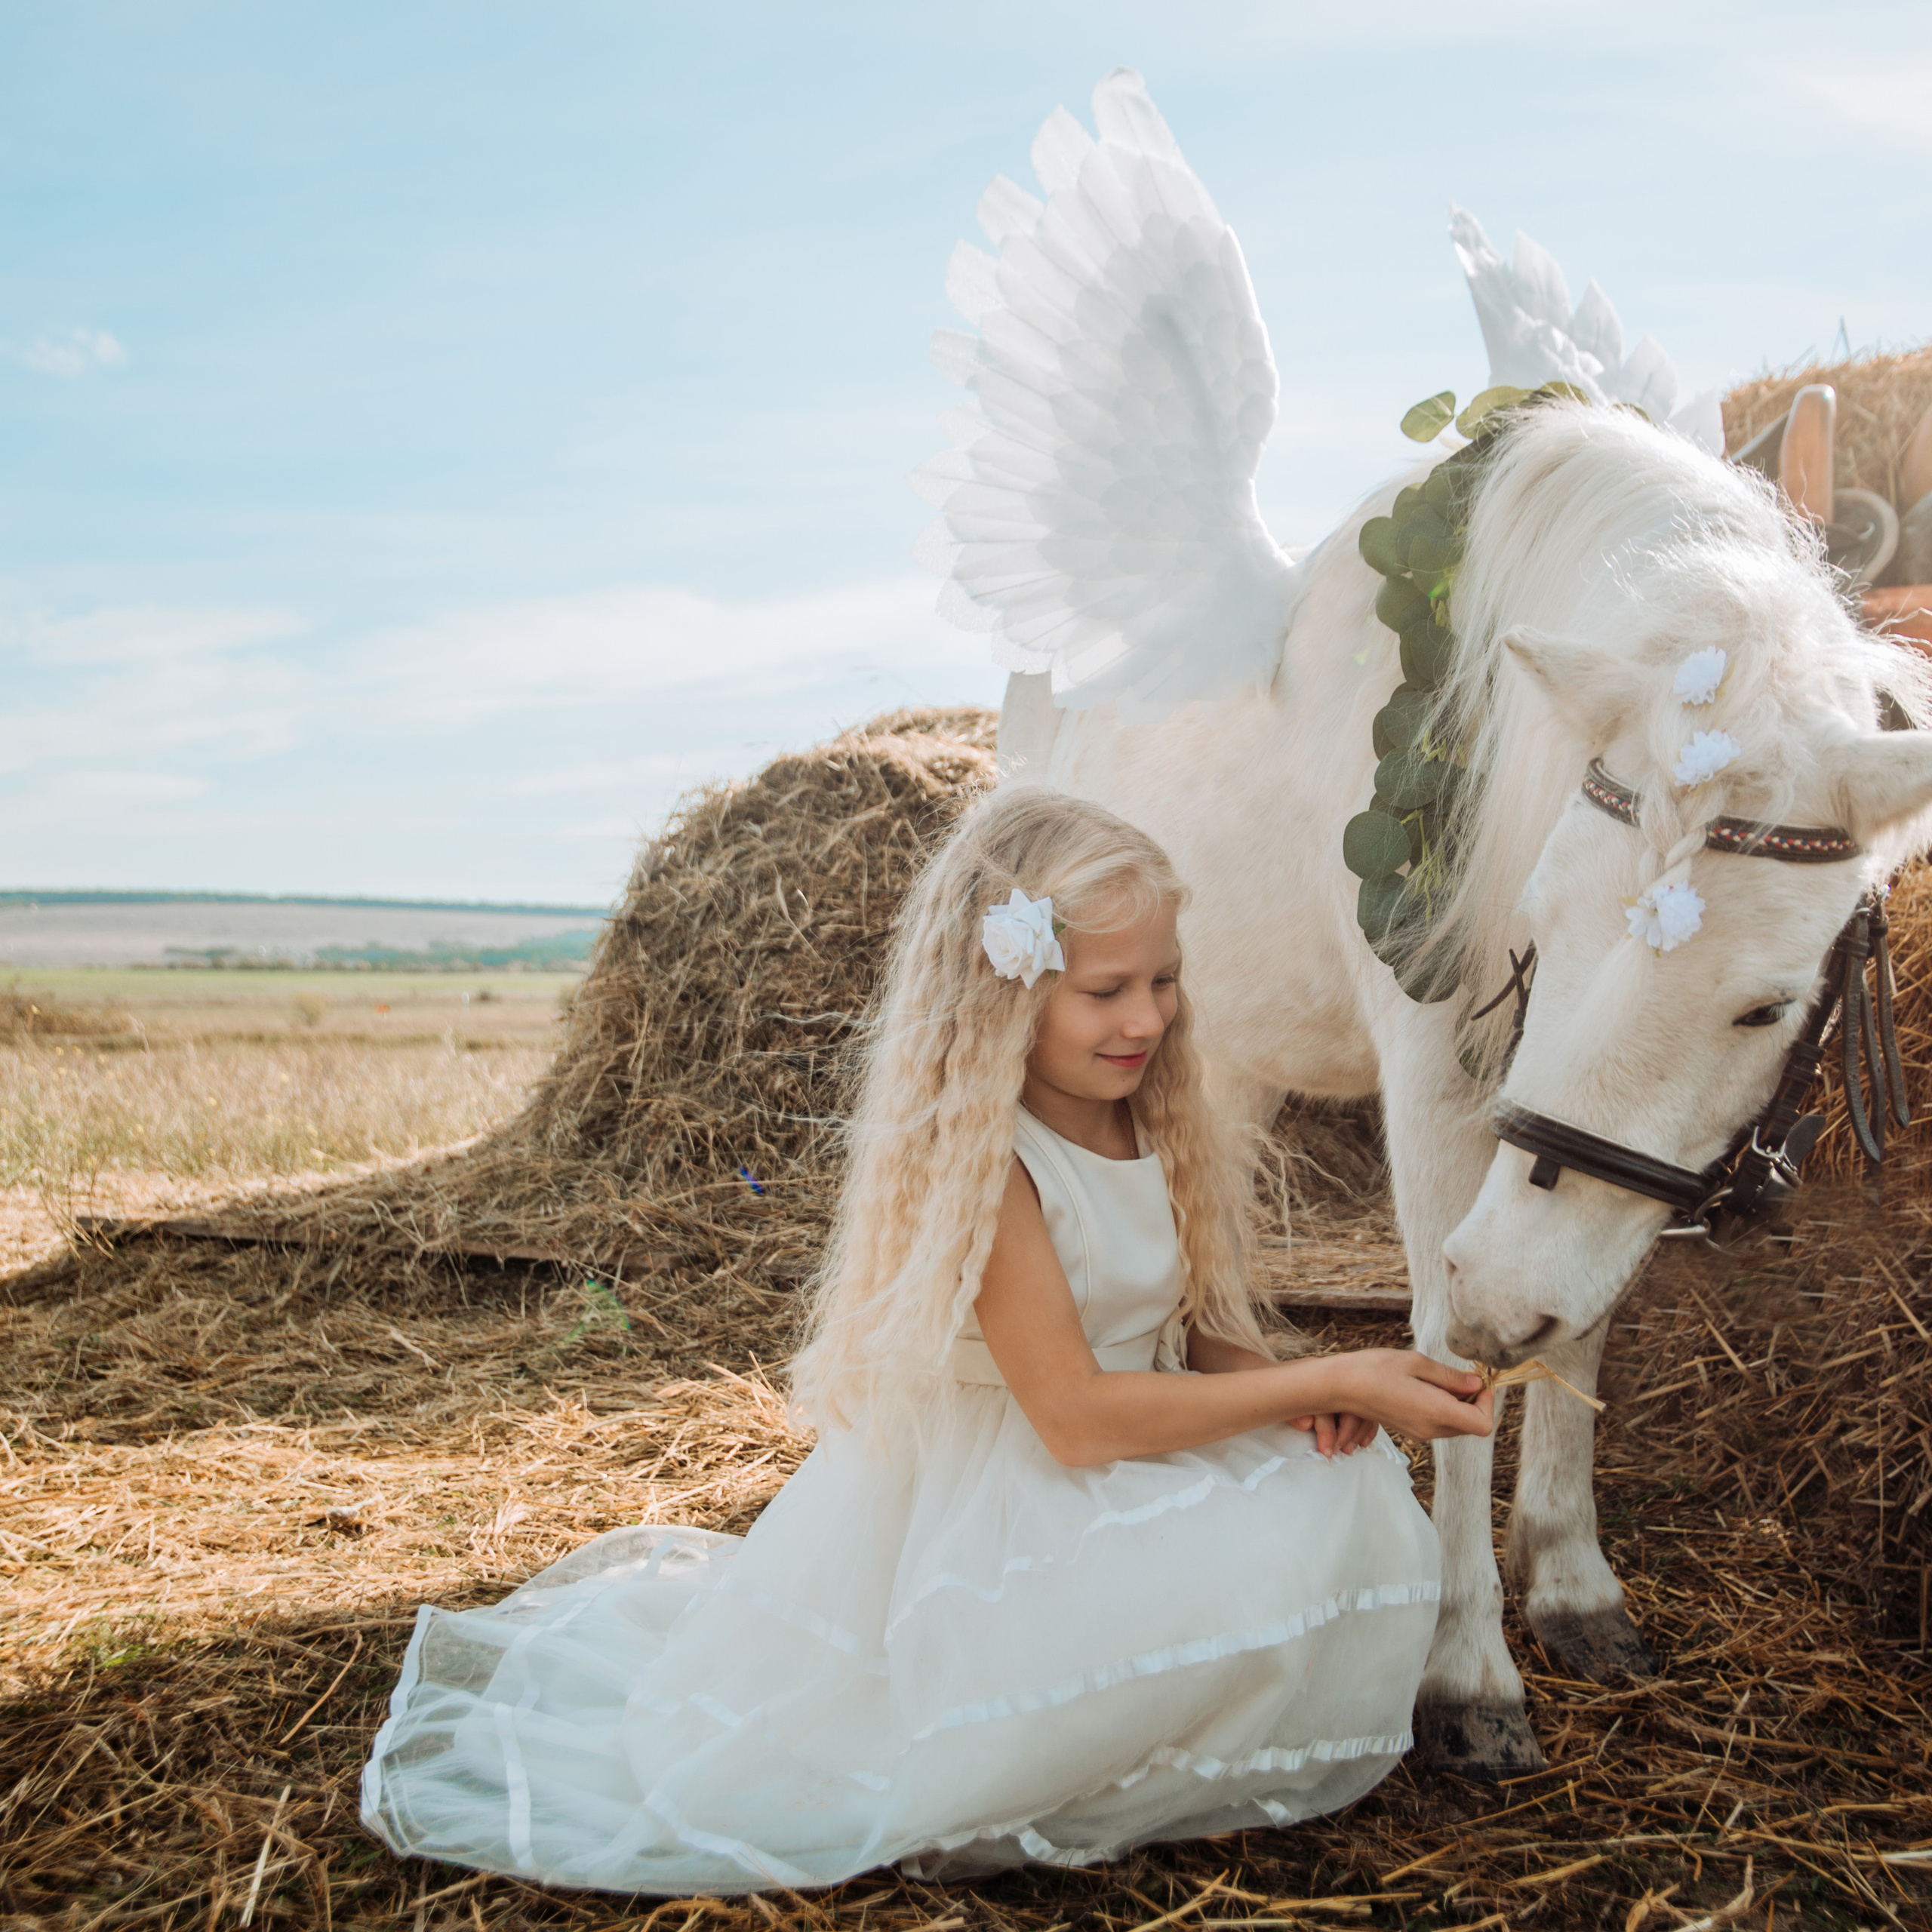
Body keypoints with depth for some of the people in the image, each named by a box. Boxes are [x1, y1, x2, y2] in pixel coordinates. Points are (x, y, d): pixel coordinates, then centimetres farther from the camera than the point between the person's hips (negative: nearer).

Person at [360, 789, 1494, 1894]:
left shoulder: (1157, 1124, 1)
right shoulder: (978, 1157, -22)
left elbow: (1202, 1333, 8)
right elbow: (1075, 1416, -25)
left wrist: (1294, 1391, -15)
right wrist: (1333, 1380, -26)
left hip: (1146, 1466, 8)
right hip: (986, 1503, -7)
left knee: (1341, 1481, -15)